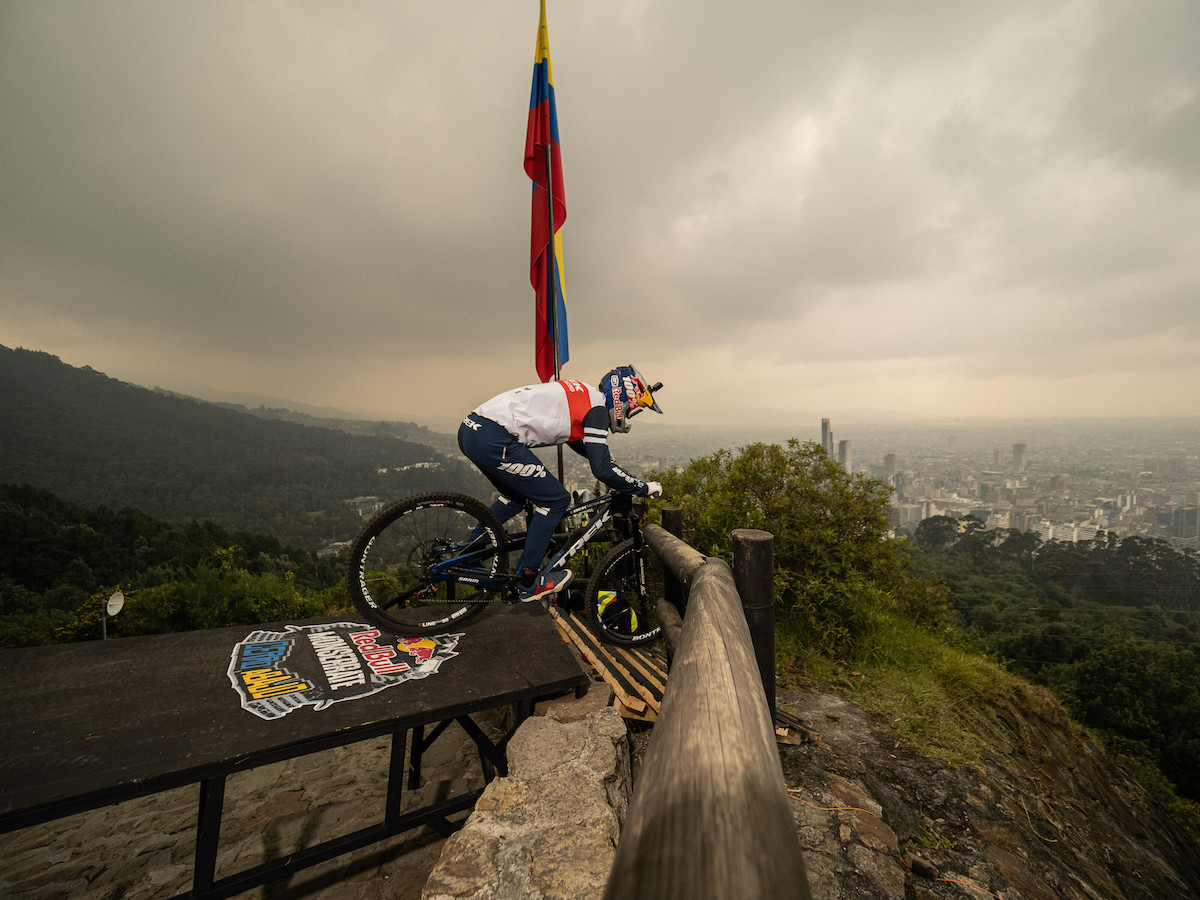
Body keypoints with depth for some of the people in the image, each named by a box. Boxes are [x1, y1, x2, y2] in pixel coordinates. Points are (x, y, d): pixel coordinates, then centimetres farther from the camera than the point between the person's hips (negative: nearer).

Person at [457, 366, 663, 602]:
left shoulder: (580, 395, 24)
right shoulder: (595, 408, -5)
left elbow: (587, 446, 39)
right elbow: (602, 469, -10)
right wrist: (644, 488, 2)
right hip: (493, 440, -10)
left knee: (516, 496, 28)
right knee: (555, 500, 1)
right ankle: (528, 584, 12)